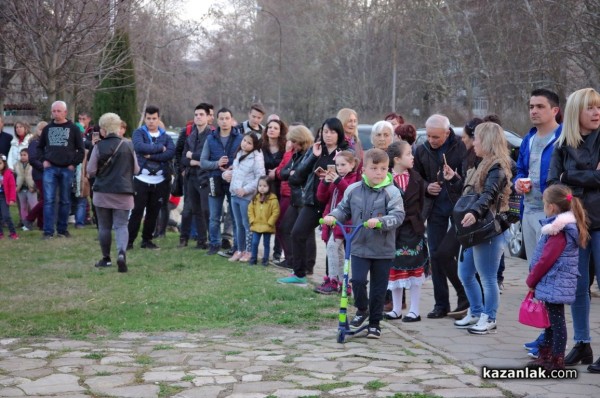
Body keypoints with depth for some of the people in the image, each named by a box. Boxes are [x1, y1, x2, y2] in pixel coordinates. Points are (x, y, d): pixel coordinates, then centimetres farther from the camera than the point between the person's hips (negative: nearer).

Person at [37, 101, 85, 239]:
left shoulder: (73, 129, 4)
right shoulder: (47, 128, 11)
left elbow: (81, 150, 4)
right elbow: (39, 147, 20)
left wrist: (74, 164, -5)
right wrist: (43, 160, 4)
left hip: (67, 169, -1)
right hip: (50, 168, 1)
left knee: (65, 201, 5)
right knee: (49, 200, -6)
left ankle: (62, 230, 15)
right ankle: (48, 231, -6)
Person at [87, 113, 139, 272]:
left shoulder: (99, 147, -8)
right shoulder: (128, 146, -2)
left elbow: (90, 171, -5)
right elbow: (136, 170, 5)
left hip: (102, 192, -1)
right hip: (124, 193, 1)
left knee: (104, 227, 12)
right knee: (121, 225, 0)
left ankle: (106, 258, 20)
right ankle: (122, 252, -25)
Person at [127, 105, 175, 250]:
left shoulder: (165, 136, 10)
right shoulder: (139, 133, 2)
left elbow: (171, 153, -9)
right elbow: (139, 146, -20)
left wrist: (151, 155, -16)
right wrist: (160, 148, -11)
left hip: (160, 182, 3)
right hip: (141, 180, -3)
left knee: (153, 212, 9)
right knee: (137, 211, -3)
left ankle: (147, 240, 20)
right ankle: (129, 240, 3)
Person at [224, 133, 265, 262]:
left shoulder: (256, 157, -11)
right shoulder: (238, 154, 14)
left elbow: (260, 177, -16)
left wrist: (245, 189, -20)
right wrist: (227, 173, 4)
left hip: (247, 197, -8)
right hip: (235, 195, 8)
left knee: (247, 224, -3)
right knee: (238, 224, 14)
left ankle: (249, 251, 6)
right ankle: (240, 250, 23)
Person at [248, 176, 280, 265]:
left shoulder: (273, 199, -11)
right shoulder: (255, 198, 5)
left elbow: (276, 212, -13)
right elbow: (250, 210, 8)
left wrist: (269, 222, -14)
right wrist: (252, 220, -1)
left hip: (267, 227, -4)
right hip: (256, 226, 4)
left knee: (266, 244, 8)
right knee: (254, 243, 5)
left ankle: (265, 259, 18)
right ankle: (253, 258, 16)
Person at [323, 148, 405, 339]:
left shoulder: (392, 192, -9)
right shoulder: (353, 190, 0)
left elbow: (398, 216, -16)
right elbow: (344, 209, 12)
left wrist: (380, 221, -32)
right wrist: (333, 216, -8)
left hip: (383, 250, -1)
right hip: (359, 247, 2)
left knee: (378, 289, 7)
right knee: (357, 280, -12)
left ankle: (375, 323, 25)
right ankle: (362, 310, 18)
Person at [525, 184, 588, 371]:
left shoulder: (559, 232, -20)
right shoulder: (567, 226, 12)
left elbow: (546, 260, -20)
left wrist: (531, 280, -7)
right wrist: (534, 279, 19)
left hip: (554, 284, -10)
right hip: (555, 284, 10)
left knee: (556, 321, -3)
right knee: (551, 320, 17)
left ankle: (557, 361, 4)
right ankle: (546, 356, 27)